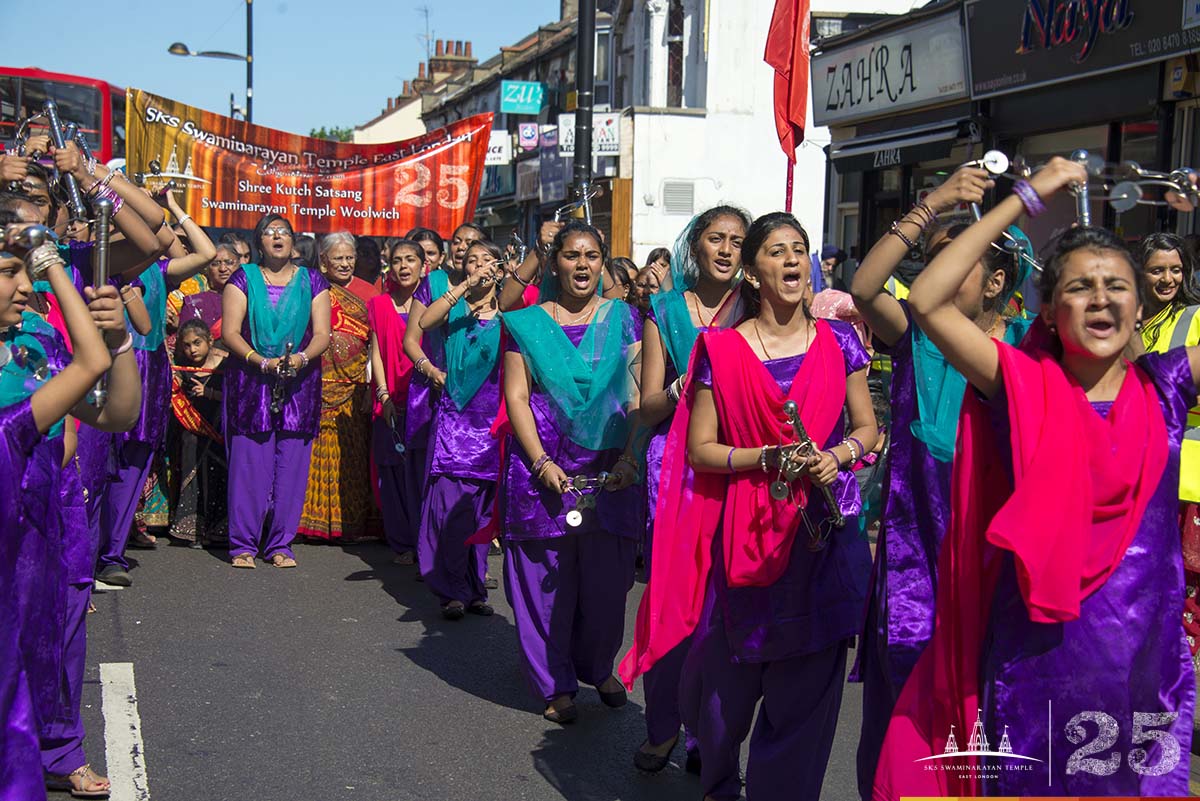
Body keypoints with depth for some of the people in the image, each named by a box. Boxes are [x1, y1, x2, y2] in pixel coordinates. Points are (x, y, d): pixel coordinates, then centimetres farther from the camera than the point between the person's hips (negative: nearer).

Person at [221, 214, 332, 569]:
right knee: (248, 462, -6)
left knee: (292, 464, -1)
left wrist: (302, 357, -16)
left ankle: (280, 545, 7)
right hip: (250, 383, -1)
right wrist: (260, 361, -15)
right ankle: (243, 544, 1)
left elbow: (322, 334, 5)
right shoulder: (244, 279, 8)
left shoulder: (312, 282, 12)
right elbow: (230, 332, 0)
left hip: (299, 385, 1)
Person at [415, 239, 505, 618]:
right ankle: (453, 591, -4)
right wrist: (466, 286, -18)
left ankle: (474, 588, 16)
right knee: (449, 502, -9)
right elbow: (425, 322, -14)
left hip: (491, 419, 1)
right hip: (454, 415, -1)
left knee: (482, 504, 6)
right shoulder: (454, 309, 8)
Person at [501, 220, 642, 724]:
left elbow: (637, 395, 2)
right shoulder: (527, 324, 5)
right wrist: (541, 462, -12)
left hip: (608, 469, 1)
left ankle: (598, 666, 29)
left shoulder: (621, 320, 8)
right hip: (543, 464, -1)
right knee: (546, 578, 3)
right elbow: (516, 397, -1)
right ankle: (555, 685, 16)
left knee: (606, 577, 7)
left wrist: (629, 457, -12)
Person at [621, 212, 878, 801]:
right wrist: (767, 457, -15)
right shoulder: (723, 350, -2)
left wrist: (838, 454, -9)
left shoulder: (838, 342, 5)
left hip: (825, 531, 2)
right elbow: (699, 448, -1)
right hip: (746, 534, -1)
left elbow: (866, 427, 12)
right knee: (729, 678, 9)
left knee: (808, 685, 5)